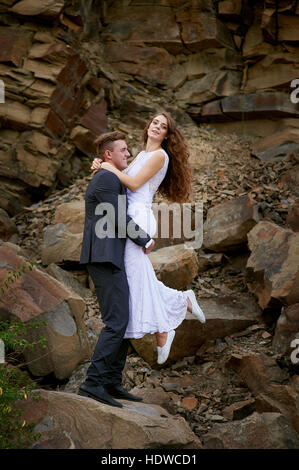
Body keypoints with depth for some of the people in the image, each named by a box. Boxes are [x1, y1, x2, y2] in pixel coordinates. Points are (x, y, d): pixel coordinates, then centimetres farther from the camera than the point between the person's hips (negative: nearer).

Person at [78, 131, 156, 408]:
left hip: (111, 260, 11)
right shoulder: (107, 179, -9)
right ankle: (93, 383, -16)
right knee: (116, 323, -14)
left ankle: (112, 384, 10)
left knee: (124, 322, 9)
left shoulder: (107, 179, 24)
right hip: (105, 258, -11)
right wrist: (145, 241, -2)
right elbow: (120, 220, -14)